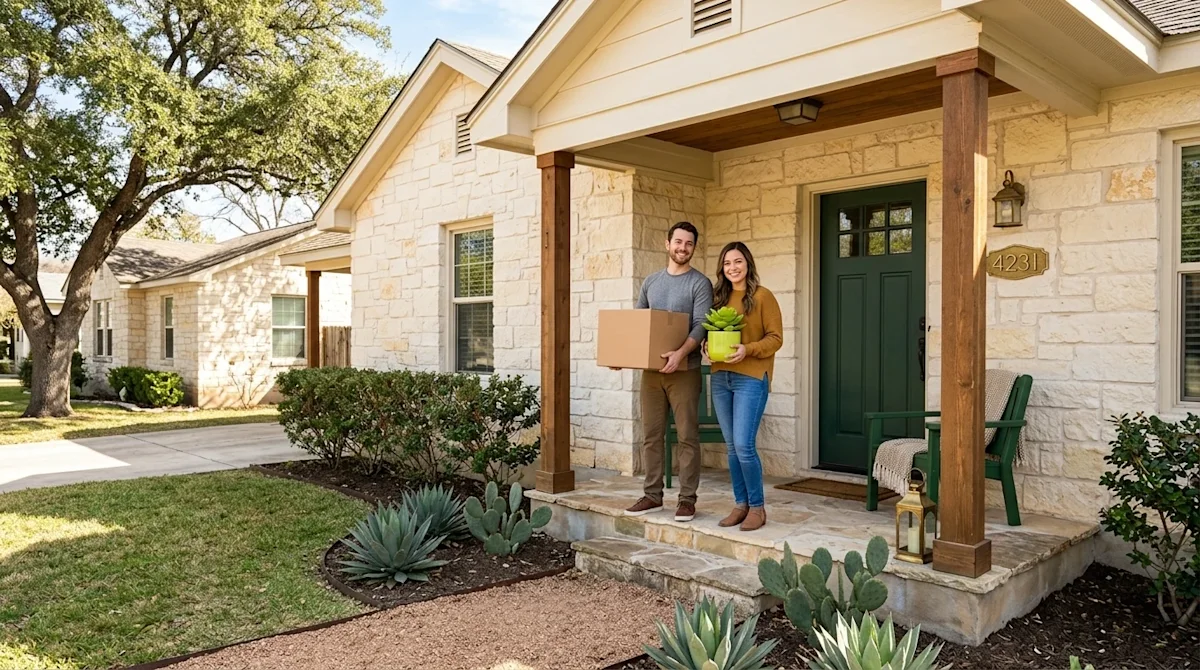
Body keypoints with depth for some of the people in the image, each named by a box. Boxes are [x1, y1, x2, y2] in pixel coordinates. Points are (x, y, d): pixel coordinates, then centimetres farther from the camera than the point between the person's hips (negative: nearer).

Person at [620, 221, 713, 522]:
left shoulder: (700, 283, -1)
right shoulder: (651, 281, 15)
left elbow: (701, 325, -12)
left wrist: (680, 353, -29)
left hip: (684, 369, -5)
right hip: (651, 368, 5)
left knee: (687, 436, -1)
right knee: (651, 434, 8)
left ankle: (687, 499, 7)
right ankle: (652, 495, 18)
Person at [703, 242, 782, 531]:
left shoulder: (762, 296, -4)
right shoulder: (719, 297, 13)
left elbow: (775, 338, -6)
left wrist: (748, 350, -20)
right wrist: (708, 346, -4)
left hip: (751, 378, -6)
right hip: (720, 378, 6)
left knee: (744, 446, -10)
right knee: (731, 448, 9)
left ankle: (757, 507, 6)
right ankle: (741, 504, 20)